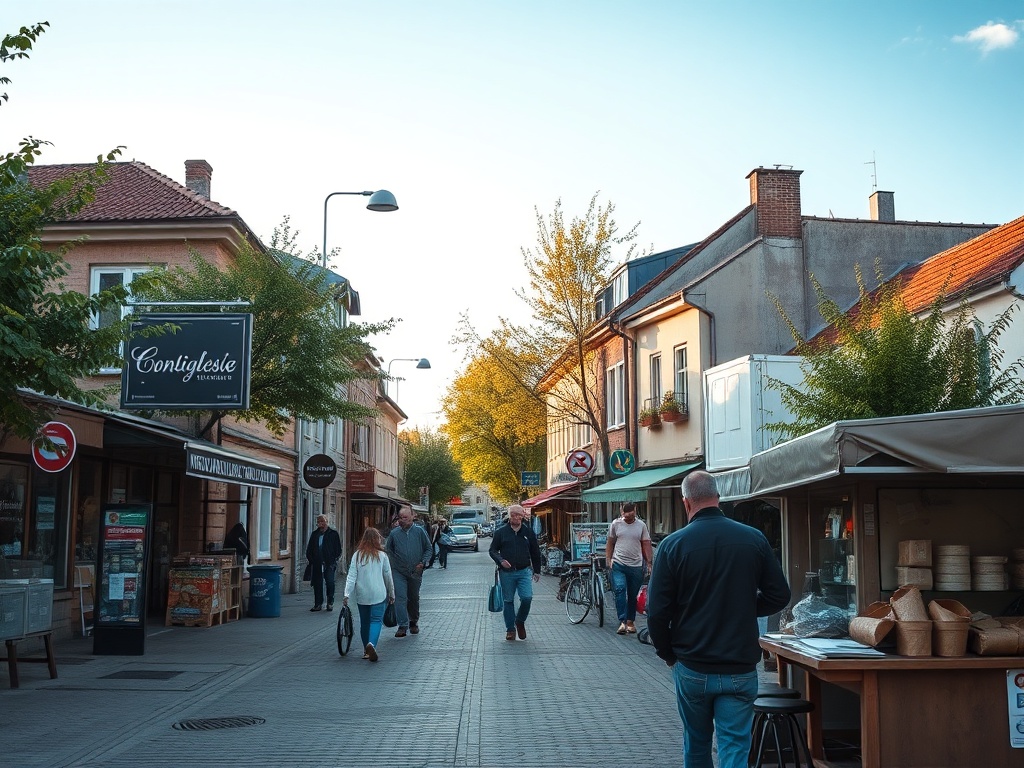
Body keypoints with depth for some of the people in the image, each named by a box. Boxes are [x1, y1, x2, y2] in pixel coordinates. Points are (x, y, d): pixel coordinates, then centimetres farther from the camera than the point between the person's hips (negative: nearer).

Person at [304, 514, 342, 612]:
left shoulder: (333, 534, 4)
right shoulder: (314, 534, 14)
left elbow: (338, 549, 5)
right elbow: (309, 549, 19)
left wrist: (333, 560, -5)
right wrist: (311, 559, 6)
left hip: (329, 563, -4)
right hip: (316, 564, 4)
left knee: (330, 582, -11)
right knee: (317, 584, 4)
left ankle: (330, 602, 5)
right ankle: (318, 604, 13)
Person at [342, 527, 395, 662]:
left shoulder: (357, 555, 1)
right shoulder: (382, 556, -2)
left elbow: (351, 576, -5)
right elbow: (388, 577, 5)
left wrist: (347, 594, -7)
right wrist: (391, 594, 16)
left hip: (361, 595, 3)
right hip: (378, 594, -3)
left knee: (364, 621, 15)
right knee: (376, 620, -3)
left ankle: (366, 650, 20)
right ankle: (372, 644, -28)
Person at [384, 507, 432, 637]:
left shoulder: (419, 531, -2)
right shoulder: (394, 533, 1)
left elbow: (428, 549, 4)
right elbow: (388, 550, 10)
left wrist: (423, 563, -8)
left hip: (415, 572, 1)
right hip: (398, 571, 0)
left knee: (414, 598, 15)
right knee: (400, 598, -11)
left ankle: (413, 622, 33)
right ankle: (403, 626, -9)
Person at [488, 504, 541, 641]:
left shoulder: (528, 532, 8)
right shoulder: (501, 532, 4)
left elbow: (535, 553, 15)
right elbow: (492, 550, 6)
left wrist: (537, 571, 14)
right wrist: (501, 560, -13)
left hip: (524, 571, 0)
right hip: (506, 572, 0)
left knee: (527, 598, -12)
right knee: (508, 601, 5)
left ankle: (520, 622, 13)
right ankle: (510, 629, 16)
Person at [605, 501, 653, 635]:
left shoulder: (641, 525, 5)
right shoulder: (616, 524, 4)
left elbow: (646, 545, 6)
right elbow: (610, 544, 10)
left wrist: (649, 563, 0)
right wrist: (608, 560, 1)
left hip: (636, 565, 1)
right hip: (618, 564, -1)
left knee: (633, 595, 8)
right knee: (620, 589, -18)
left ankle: (630, 621, 21)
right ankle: (622, 622, -19)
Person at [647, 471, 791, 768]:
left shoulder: (672, 545, -9)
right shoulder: (754, 539, -3)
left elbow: (657, 611, -8)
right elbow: (779, 595, 3)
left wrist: (667, 654, 8)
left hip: (692, 669, 0)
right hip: (741, 670, 0)